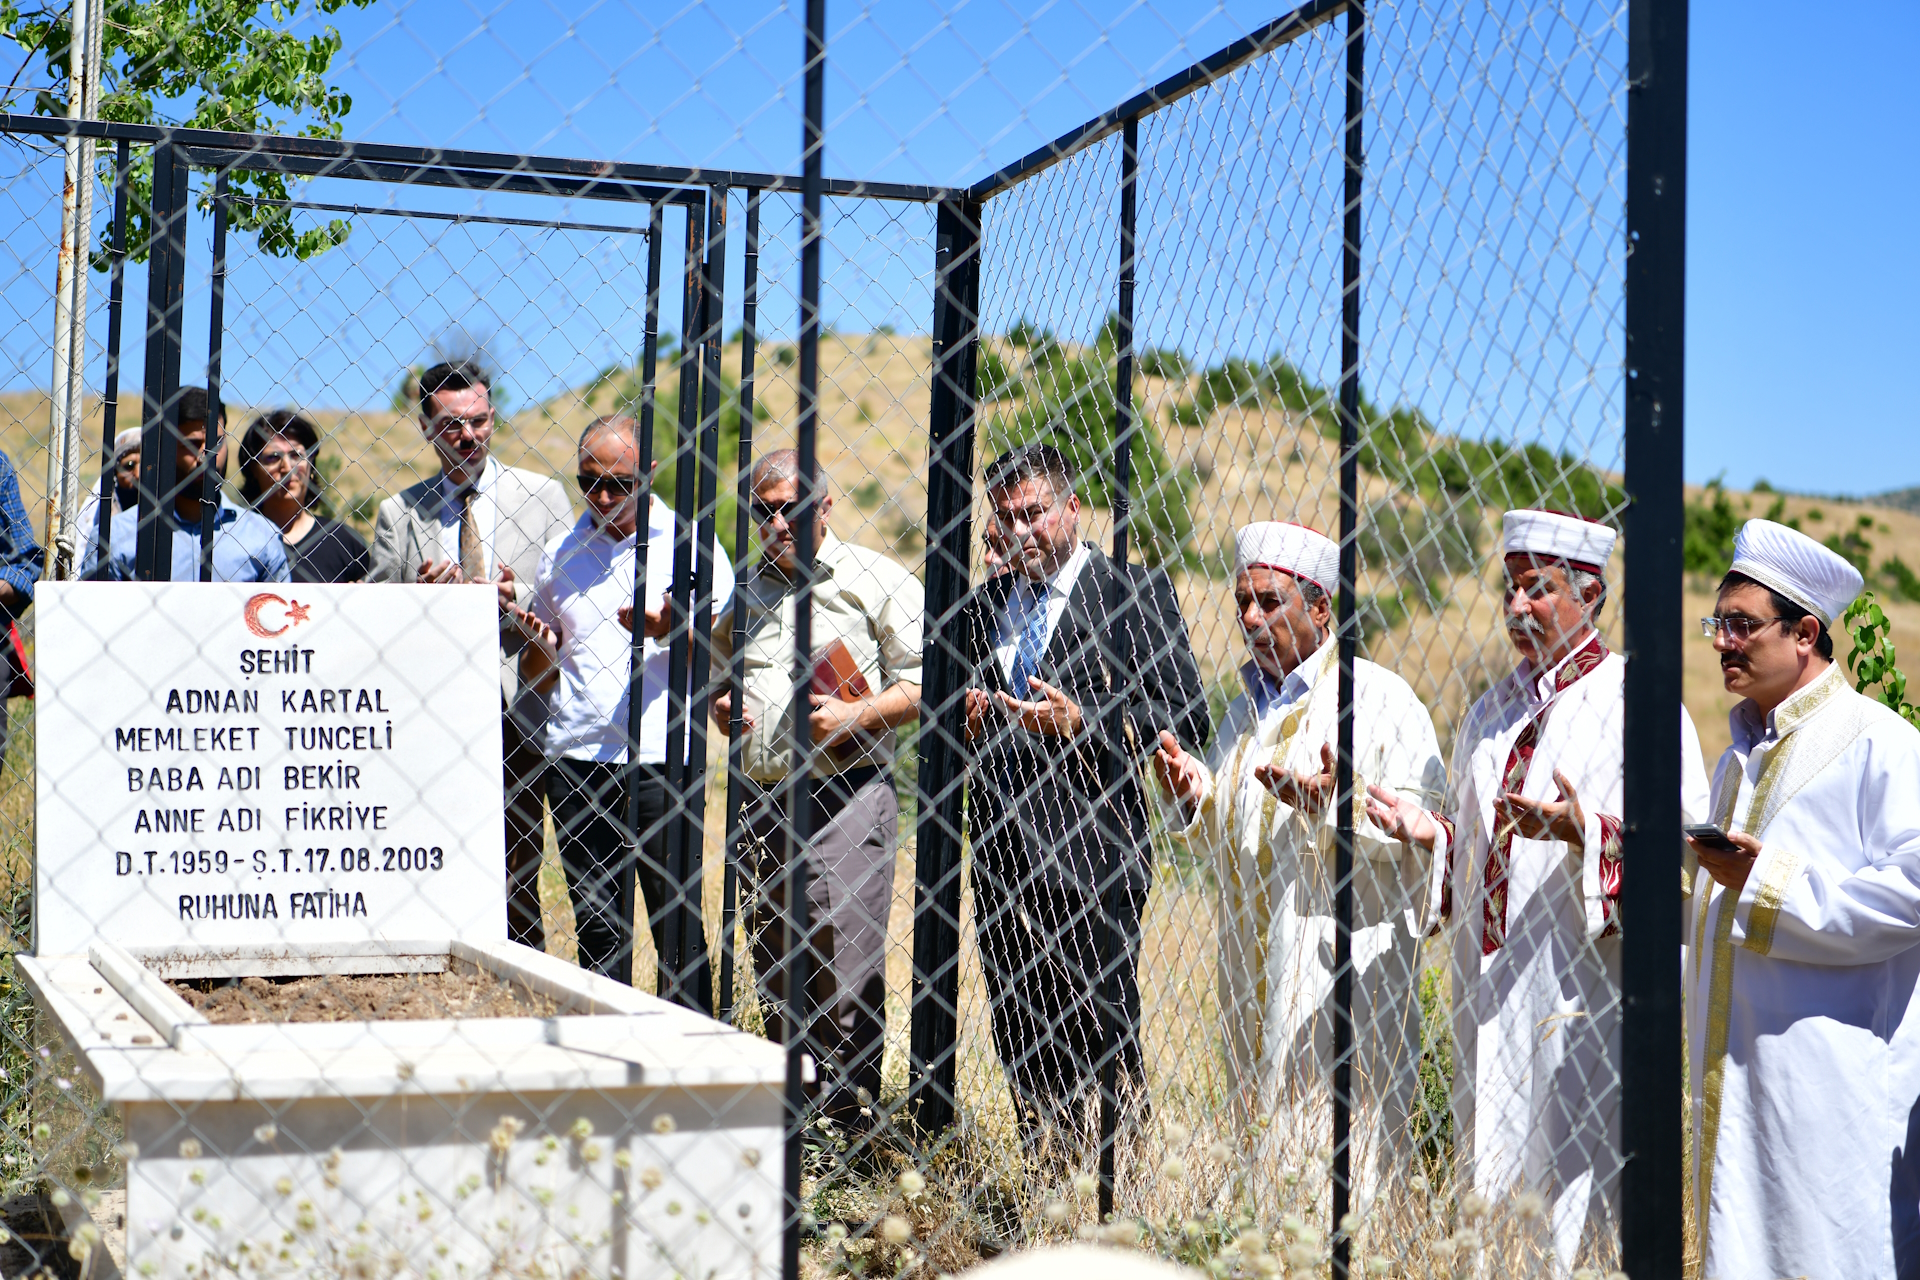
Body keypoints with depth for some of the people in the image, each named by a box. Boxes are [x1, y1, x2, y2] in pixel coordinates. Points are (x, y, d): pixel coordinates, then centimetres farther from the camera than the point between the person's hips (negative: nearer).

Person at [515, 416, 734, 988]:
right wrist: (537, 648, -3)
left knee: (676, 921, -4)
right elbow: (537, 677, 20)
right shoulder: (561, 555, 15)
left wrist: (667, 631, -19)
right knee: (597, 925, 7)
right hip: (576, 761, 4)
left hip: (662, 762, -3)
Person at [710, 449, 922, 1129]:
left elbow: (924, 679, -5)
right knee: (774, 963, 11)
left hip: (845, 797, -6)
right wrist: (718, 702, 8)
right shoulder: (746, 585, 17)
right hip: (761, 798, 6)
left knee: (843, 964, -7)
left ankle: (848, 1113, 1)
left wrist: (856, 716, -17)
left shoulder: (877, 580, -1)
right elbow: (719, 661, 30)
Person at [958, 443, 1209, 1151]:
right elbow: (956, 705, 27)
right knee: (1019, 1035, 9)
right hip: (1000, 848, 6)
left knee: (1100, 1027, -7)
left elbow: (1185, 720, -8)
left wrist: (1081, 723, -18)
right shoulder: (981, 604, 17)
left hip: (1088, 852, -6)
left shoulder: (1133, 596, -2)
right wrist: (959, 718, 3)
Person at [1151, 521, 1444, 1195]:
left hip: (1345, 971, -7)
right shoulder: (1246, 708, 16)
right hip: (1252, 975, 7)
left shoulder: (1380, 699, -6)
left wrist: (1331, 805, -25)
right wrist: (1192, 796, 5)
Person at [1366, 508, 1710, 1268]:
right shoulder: (1494, 712, 17)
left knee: (1576, 1180, -5)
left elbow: (1688, 841, -11)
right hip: (1492, 993, 7)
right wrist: (1430, 833, 2)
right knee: (1492, 1169, 9)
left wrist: (1588, 833, -26)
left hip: (1583, 994, -7)